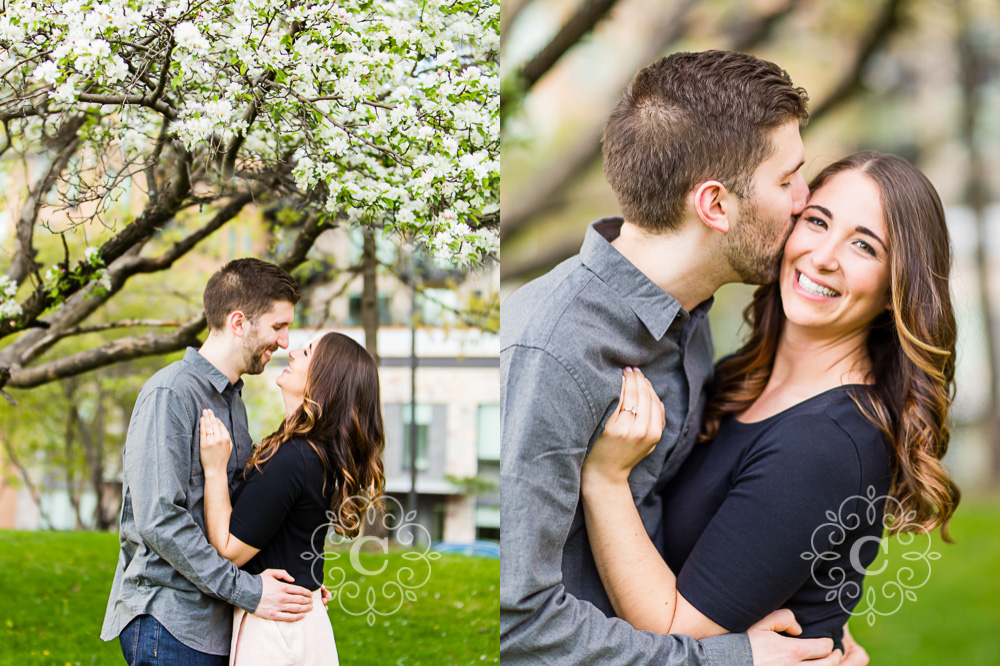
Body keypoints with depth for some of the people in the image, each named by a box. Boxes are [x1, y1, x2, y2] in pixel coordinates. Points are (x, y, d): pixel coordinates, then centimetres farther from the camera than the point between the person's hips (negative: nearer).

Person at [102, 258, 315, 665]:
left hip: (218, 623, 8)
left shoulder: (233, 399, 17)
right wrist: (248, 592, -19)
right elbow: (158, 519, -21)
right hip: (169, 622, -8)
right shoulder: (169, 394, -13)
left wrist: (291, 580, 7)